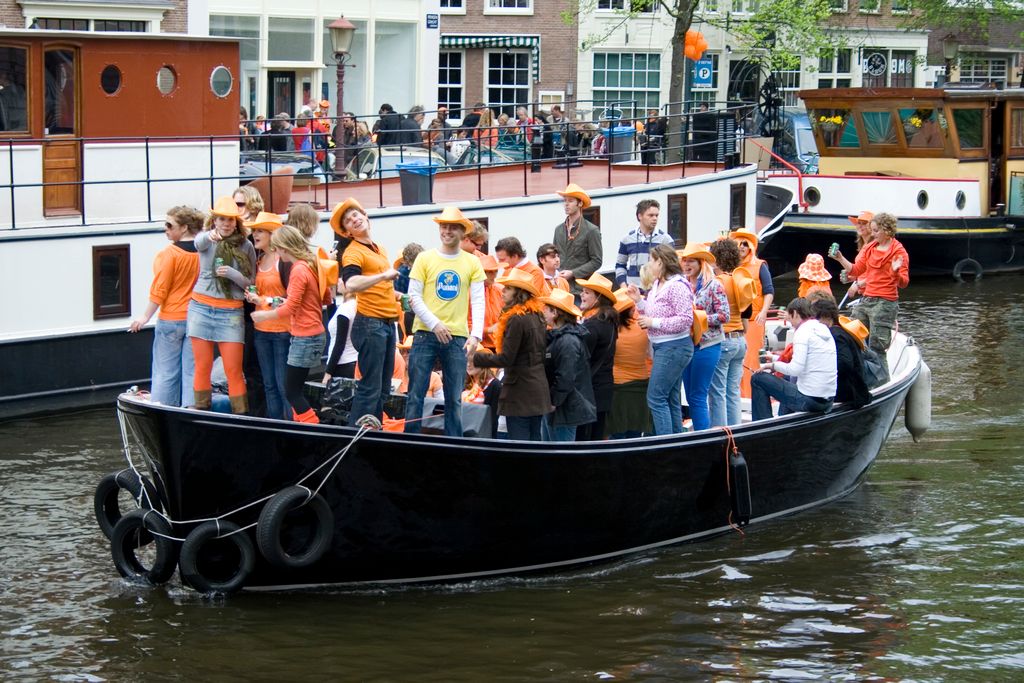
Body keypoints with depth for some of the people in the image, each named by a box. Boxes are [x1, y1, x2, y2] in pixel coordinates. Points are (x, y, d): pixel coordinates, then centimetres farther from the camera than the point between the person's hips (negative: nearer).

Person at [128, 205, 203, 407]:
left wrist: (146, 317, -3)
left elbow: (159, 291, -12)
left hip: (171, 319, -4)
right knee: (192, 372, 6)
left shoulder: (169, 254, -13)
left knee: (165, 372, 3)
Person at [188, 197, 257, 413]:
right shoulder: (206, 240, 1)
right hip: (201, 307, 0)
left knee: (234, 370, -4)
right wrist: (210, 234, -49)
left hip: (231, 313, 0)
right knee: (202, 367, 4)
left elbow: (251, 282, 6)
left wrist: (232, 274, -15)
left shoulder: (246, 246, 5)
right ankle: (202, 414, 12)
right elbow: (199, 242, -25)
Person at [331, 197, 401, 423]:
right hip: (369, 323, -9)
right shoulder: (353, 252, -10)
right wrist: (383, 276, -34)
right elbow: (351, 284, -30)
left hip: (387, 323, 9)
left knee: (383, 387, 13)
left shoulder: (379, 249, 17)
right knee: (370, 387, -10)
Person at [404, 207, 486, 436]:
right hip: (425, 334, -1)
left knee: (454, 398, 3)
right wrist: (435, 324, -12)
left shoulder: (472, 263, 7)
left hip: (458, 337, 1)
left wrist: (476, 335, -11)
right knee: (416, 394, -2)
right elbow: (414, 297, 0)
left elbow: (478, 302, 3)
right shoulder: (425, 259, 4)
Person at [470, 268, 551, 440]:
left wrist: (476, 359, -9)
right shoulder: (537, 316, 9)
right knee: (534, 441, 11)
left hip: (520, 393, -9)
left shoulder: (516, 320, -17)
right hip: (539, 391, 9)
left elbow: (506, 358, -18)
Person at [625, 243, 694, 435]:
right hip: (661, 347, 10)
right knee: (671, 400, 13)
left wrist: (653, 322, -18)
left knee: (655, 398, -10)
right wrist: (639, 300, 6)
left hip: (673, 347, -10)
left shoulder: (677, 287, -15)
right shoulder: (656, 286, 13)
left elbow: (686, 319, -21)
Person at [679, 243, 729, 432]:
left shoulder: (713, 286, -7)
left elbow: (724, 316, -11)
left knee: (697, 397, -7)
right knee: (691, 396, 9)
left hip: (706, 346, -6)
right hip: (686, 344, 6)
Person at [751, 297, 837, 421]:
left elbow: (796, 369, -21)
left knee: (757, 379, 4)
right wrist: (776, 359, 31)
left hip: (809, 400, -9)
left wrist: (773, 365, -5)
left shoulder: (803, 331, -12)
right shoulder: (824, 330, 14)